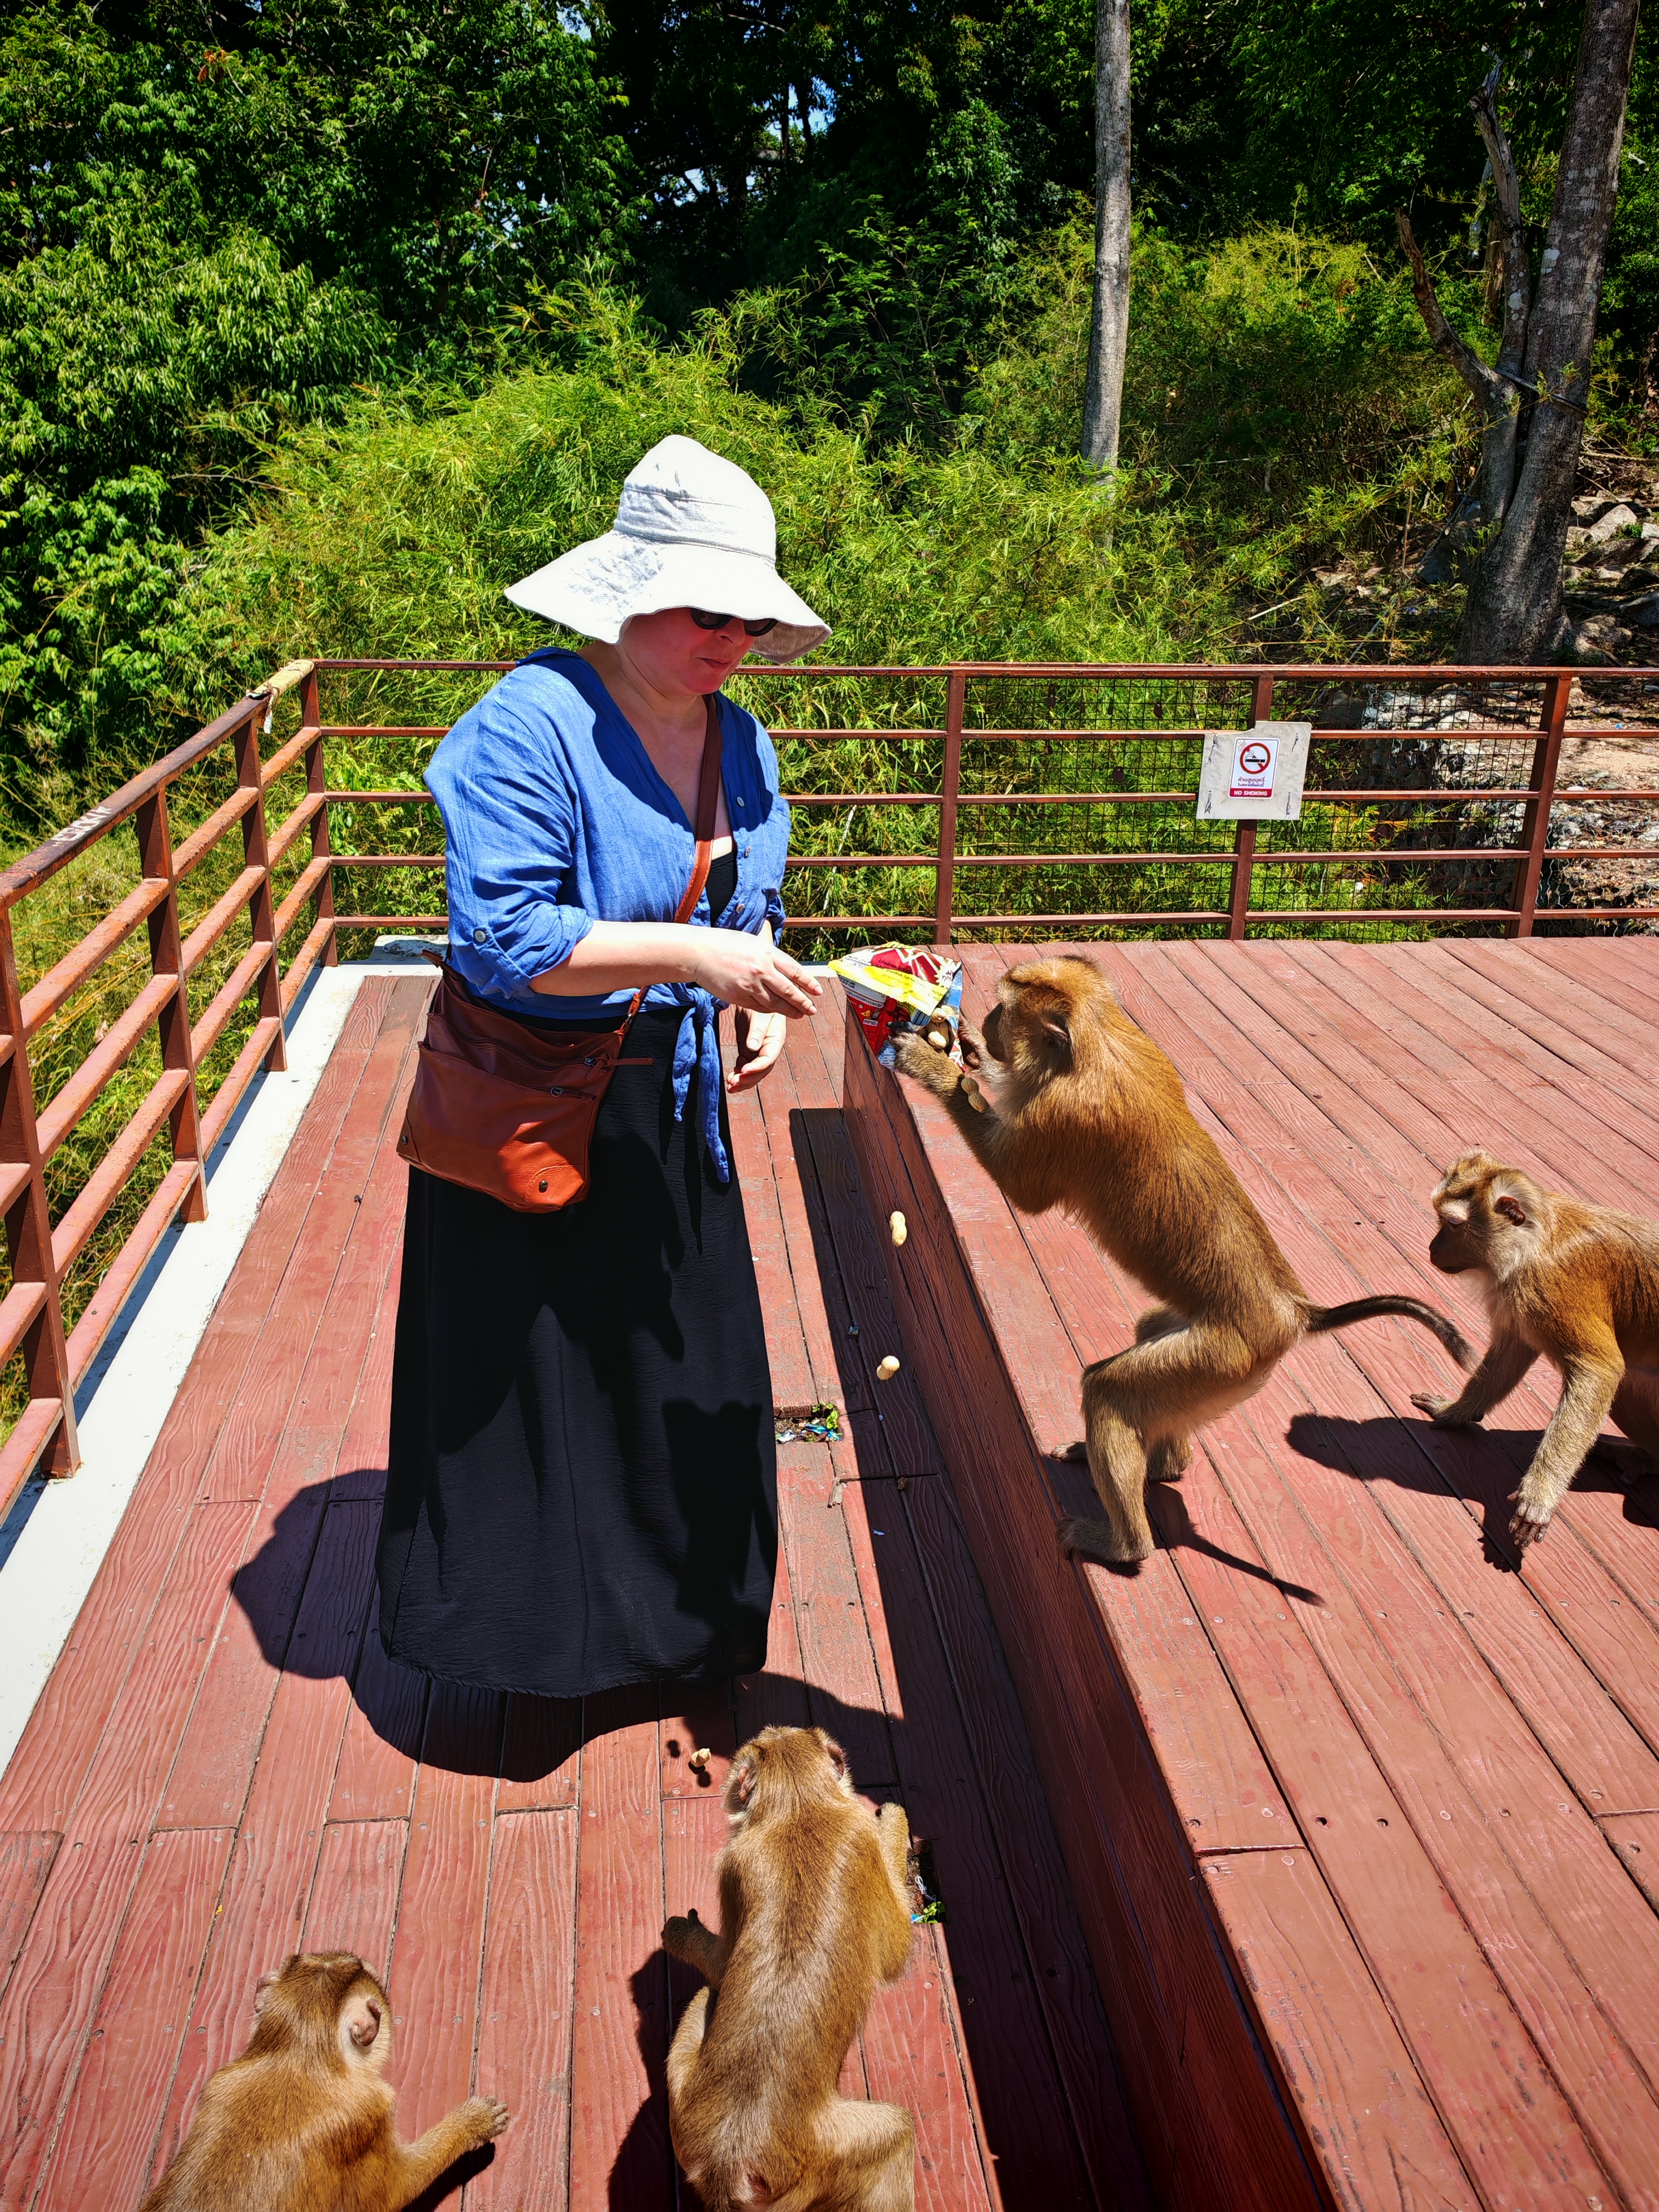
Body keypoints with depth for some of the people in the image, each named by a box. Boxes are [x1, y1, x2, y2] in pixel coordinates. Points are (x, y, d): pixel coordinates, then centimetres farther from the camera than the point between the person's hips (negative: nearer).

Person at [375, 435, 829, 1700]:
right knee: (530, 1371, 9)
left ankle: (676, 1615, 39)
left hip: (670, 1105, 7)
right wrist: (691, 955, -30)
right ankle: (536, 1631, 33)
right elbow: (504, 941, -25)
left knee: (686, 1363, 16)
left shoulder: (740, 741, 4)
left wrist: (763, 996, -5)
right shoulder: (528, 728, -19)